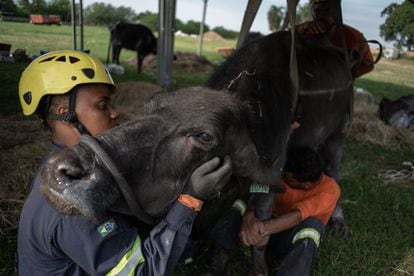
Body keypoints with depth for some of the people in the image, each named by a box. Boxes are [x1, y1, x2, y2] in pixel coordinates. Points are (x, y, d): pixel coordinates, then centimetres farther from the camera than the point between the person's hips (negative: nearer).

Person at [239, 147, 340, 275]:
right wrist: (249, 217, -51)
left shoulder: (330, 189, -22)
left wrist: (264, 229, -54)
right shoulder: (284, 174, -15)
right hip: (269, 232, 3)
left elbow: (297, 216, -37)